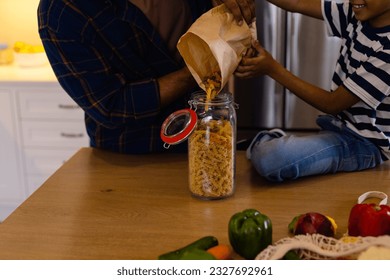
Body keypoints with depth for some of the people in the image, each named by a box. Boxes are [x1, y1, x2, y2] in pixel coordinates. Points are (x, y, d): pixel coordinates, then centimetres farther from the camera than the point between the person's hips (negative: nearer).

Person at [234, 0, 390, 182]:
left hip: (365, 143, -7)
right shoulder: (355, 16, 0)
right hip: (340, 129, 7)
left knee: (271, 159, -28)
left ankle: (271, 140, -1)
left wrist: (272, 69, -21)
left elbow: (332, 104, -19)